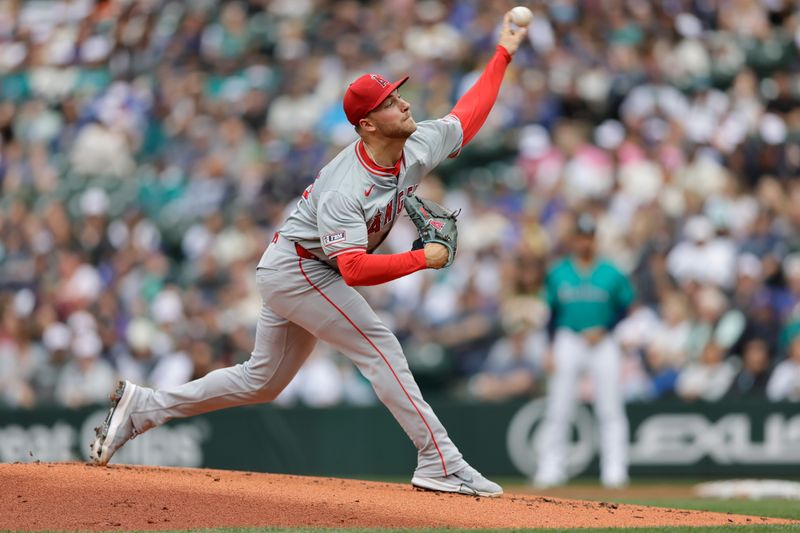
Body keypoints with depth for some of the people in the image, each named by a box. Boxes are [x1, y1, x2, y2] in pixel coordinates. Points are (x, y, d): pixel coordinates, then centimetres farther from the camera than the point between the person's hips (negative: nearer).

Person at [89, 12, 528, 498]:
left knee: (262, 381, 15)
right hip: (296, 268, -9)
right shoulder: (343, 191, -30)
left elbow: (467, 115, 9)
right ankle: (440, 464, -14)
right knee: (380, 348, -14)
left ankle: (144, 407, 20)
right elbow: (355, 269, -37)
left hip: (294, 273, 9)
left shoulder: (420, 147, -6)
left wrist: (503, 55, 10)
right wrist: (422, 259, -33)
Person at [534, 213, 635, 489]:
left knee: (611, 409, -4)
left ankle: (614, 470, -1)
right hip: (568, 340, 1)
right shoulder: (558, 274, 5)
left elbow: (624, 306, 6)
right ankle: (550, 469, 3)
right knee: (558, 409, -2)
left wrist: (603, 330, -8)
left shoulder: (611, 274, 2)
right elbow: (551, 313, 8)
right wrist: (552, 349, 2)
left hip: (603, 342, -1)